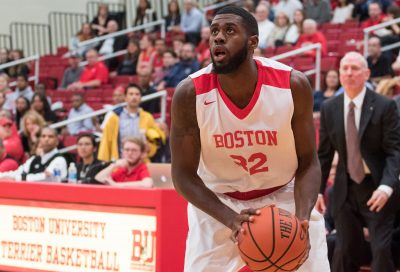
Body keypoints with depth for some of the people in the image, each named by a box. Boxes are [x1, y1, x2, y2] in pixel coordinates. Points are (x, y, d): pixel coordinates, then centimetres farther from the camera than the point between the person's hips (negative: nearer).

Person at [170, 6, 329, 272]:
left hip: (284, 196, 0)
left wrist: (301, 218, -29)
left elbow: (308, 163, -10)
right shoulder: (189, 94, -21)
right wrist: (231, 220, -29)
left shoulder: (294, 85, -20)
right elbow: (184, 174, -14)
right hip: (217, 201, 0)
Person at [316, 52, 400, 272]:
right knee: (344, 251, 5)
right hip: (345, 188, 3)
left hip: (377, 189, -3)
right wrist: (318, 189, 4)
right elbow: (324, 153, 8)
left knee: (381, 250, -6)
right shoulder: (329, 108, 2)